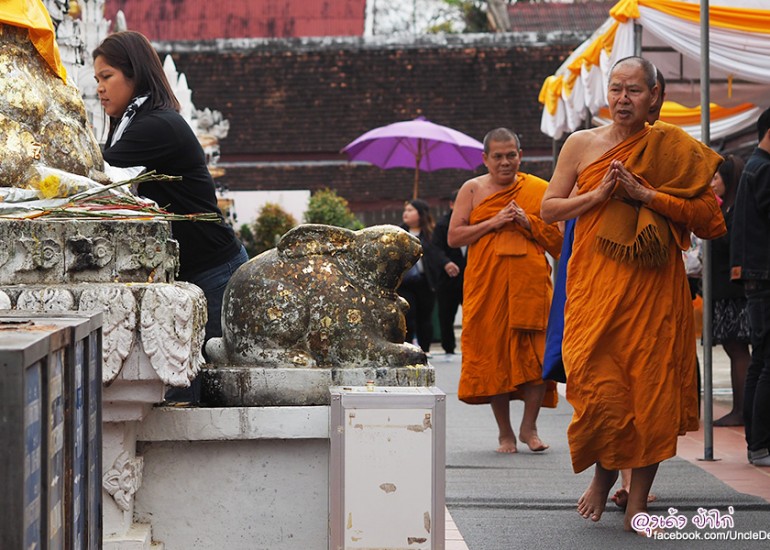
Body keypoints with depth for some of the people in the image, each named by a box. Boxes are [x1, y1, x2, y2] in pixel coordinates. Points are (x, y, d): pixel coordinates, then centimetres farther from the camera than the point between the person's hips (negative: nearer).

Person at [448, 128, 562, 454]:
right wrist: (494, 223, -8)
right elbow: (454, 237, 2)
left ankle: (529, 426, 3)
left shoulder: (538, 191, 10)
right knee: (493, 353, 0)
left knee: (537, 353, -10)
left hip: (531, 283, 0)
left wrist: (528, 223, -6)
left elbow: (559, 240, 10)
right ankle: (505, 432, 10)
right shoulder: (472, 190, 9)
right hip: (487, 285, 0)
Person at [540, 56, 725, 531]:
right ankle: (604, 473, 19)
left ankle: (638, 501, 7)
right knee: (598, 389, -9)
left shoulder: (674, 150, 5)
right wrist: (599, 193, -7)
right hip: (595, 284, 0)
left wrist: (646, 194, -11)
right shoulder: (582, 144, 9)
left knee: (652, 389, -3)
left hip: (655, 287, 0)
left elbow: (708, 215, -2)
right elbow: (549, 209, 9)